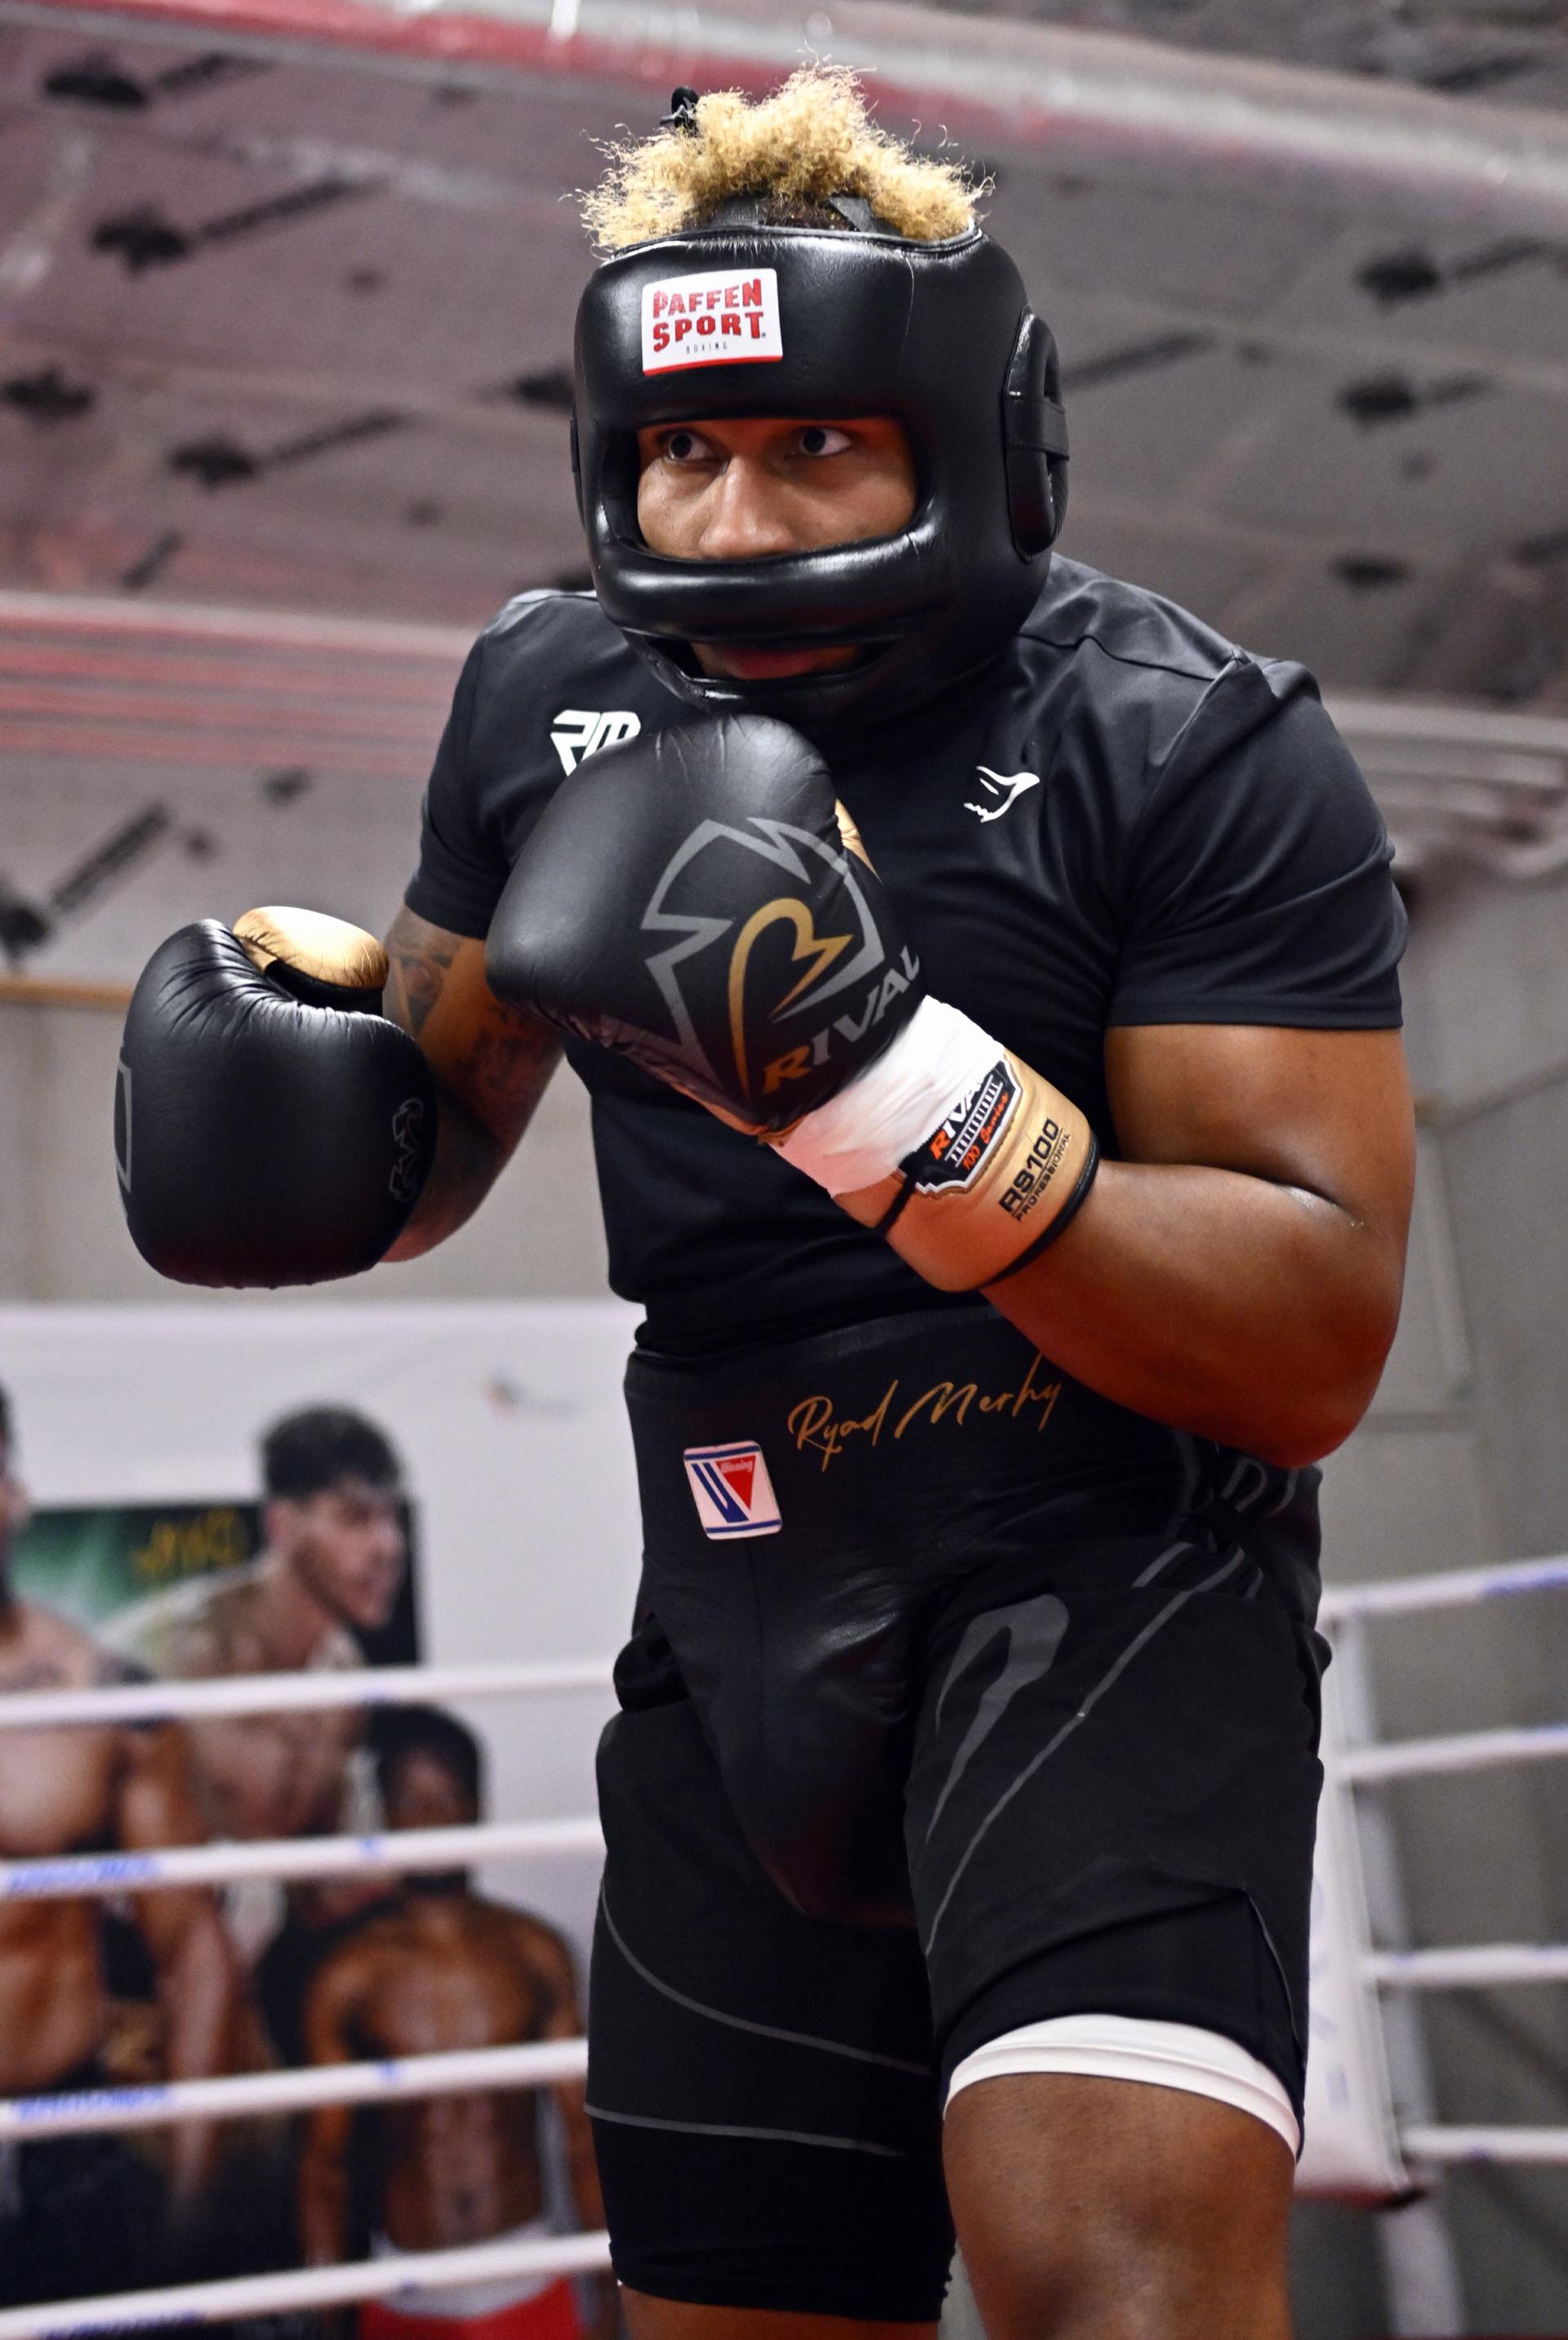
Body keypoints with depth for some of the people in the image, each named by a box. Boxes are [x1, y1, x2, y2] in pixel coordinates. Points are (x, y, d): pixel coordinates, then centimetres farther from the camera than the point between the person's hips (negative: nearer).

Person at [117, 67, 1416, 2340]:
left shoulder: (1196, 747, -13)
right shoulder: (550, 699, 3)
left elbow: (1315, 1349, -20)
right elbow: (437, 1126, 19)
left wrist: (878, 1070, -31)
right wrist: (311, 1031, -6)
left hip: (1105, 1578, -5)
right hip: (742, 1618, 6)